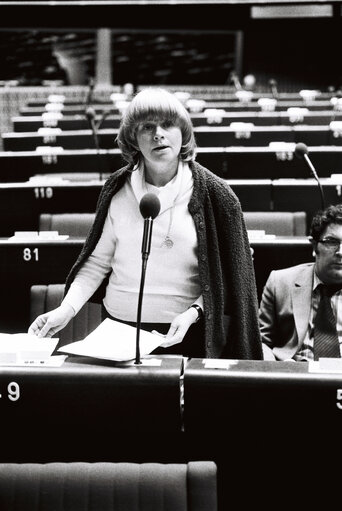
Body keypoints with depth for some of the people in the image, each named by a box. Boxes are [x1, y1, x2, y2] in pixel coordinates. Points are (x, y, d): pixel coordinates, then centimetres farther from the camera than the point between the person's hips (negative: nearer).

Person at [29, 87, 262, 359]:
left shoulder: (213, 194, -7)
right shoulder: (118, 191, 0)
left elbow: (225, 275, -4)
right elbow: (97, 262, 5)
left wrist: (193, 312, -17)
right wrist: (67, 308, -7)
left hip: (185, 334, -2)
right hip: (118, 328, 2)